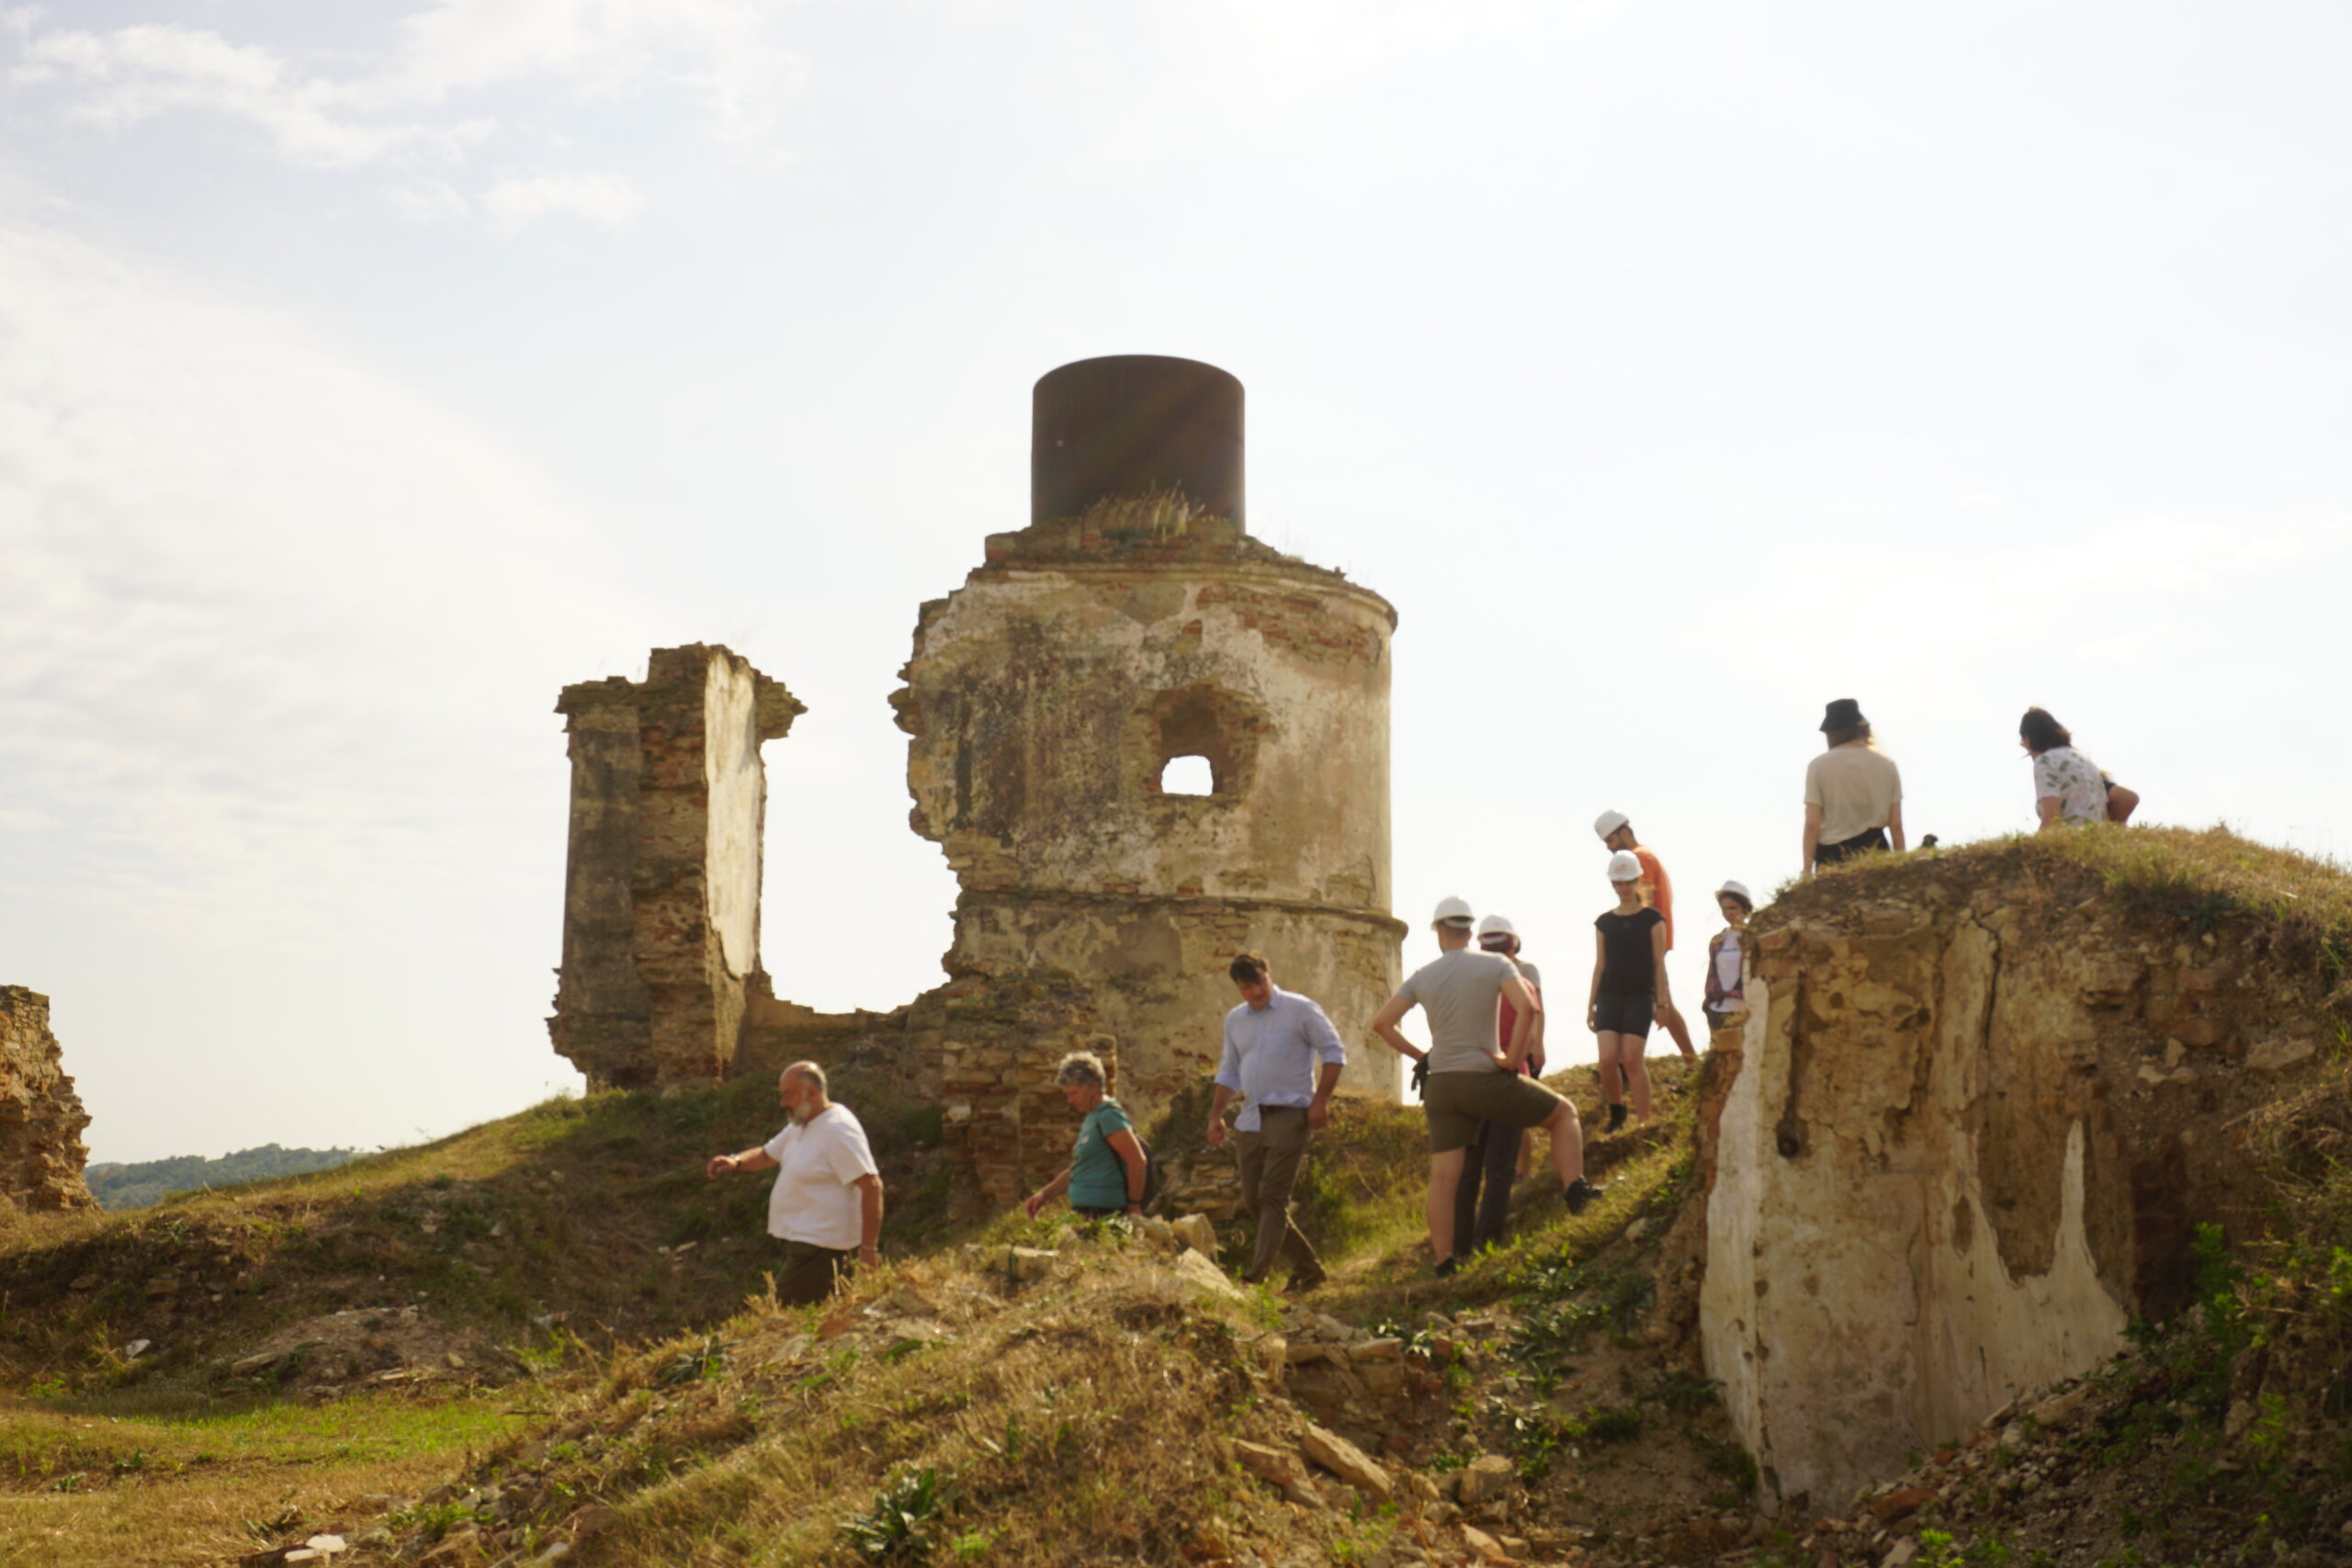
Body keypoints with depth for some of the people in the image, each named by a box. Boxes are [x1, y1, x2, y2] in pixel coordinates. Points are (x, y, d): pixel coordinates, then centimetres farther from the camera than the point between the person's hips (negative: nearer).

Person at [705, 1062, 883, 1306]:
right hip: (802, 1241, 10)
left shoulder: (837, 1130, -19)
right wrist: (736, 1162, 1)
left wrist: (868, 1248, -25)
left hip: (820, 1247, -10)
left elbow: (872, 1186, -23)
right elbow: (766, 1155, 24)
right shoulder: (800, 1126, 13)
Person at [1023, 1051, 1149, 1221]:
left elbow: (1137, 1161, -19)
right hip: (1085, 1211, 10)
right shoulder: (1091, 1118, 20)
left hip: (1102, 1213, -10)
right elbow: (1078, 1170, 25)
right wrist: (1044, 1194, 16)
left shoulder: (1109, 1115, -11)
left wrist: (1134, 1205, -13)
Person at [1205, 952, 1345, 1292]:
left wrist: (1320, 1101, -10)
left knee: (1272, 1197, -13)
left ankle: (1256, 1277, -16)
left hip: (1289, 1114, -7)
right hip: (1251, 1119, 7)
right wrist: (1215, 1115, 15)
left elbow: (1334, 1052, -2)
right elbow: (1229, 1071, 23)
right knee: (1253, 1199, 5)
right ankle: (1307, 1267, 17)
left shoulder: (1300, 1009, -2)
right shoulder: (1234, 1019, 15)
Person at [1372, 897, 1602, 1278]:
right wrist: (1513, 1058, -11)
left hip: (1441, 1085, 3)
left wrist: (1416, 1055, 13)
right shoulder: (1496, 965, -3)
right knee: (1563, 1113, 14)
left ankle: (1442, 1259, 4)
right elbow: (1528, 1007, -19)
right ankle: (1574, 1187, -1)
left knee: (1443, 1175, 5)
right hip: (1486, 1079, -3)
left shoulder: (1421, 977, 6)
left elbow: (1381, 1023, 6)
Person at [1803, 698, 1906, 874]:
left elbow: (1812, 825, -6)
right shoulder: (1886, 764, 5)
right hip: (1875, 849, 2)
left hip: (1832, 854, -2)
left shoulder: (1818, 766, -3)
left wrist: (1807, 870, -1)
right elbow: (1896, 824, 6)